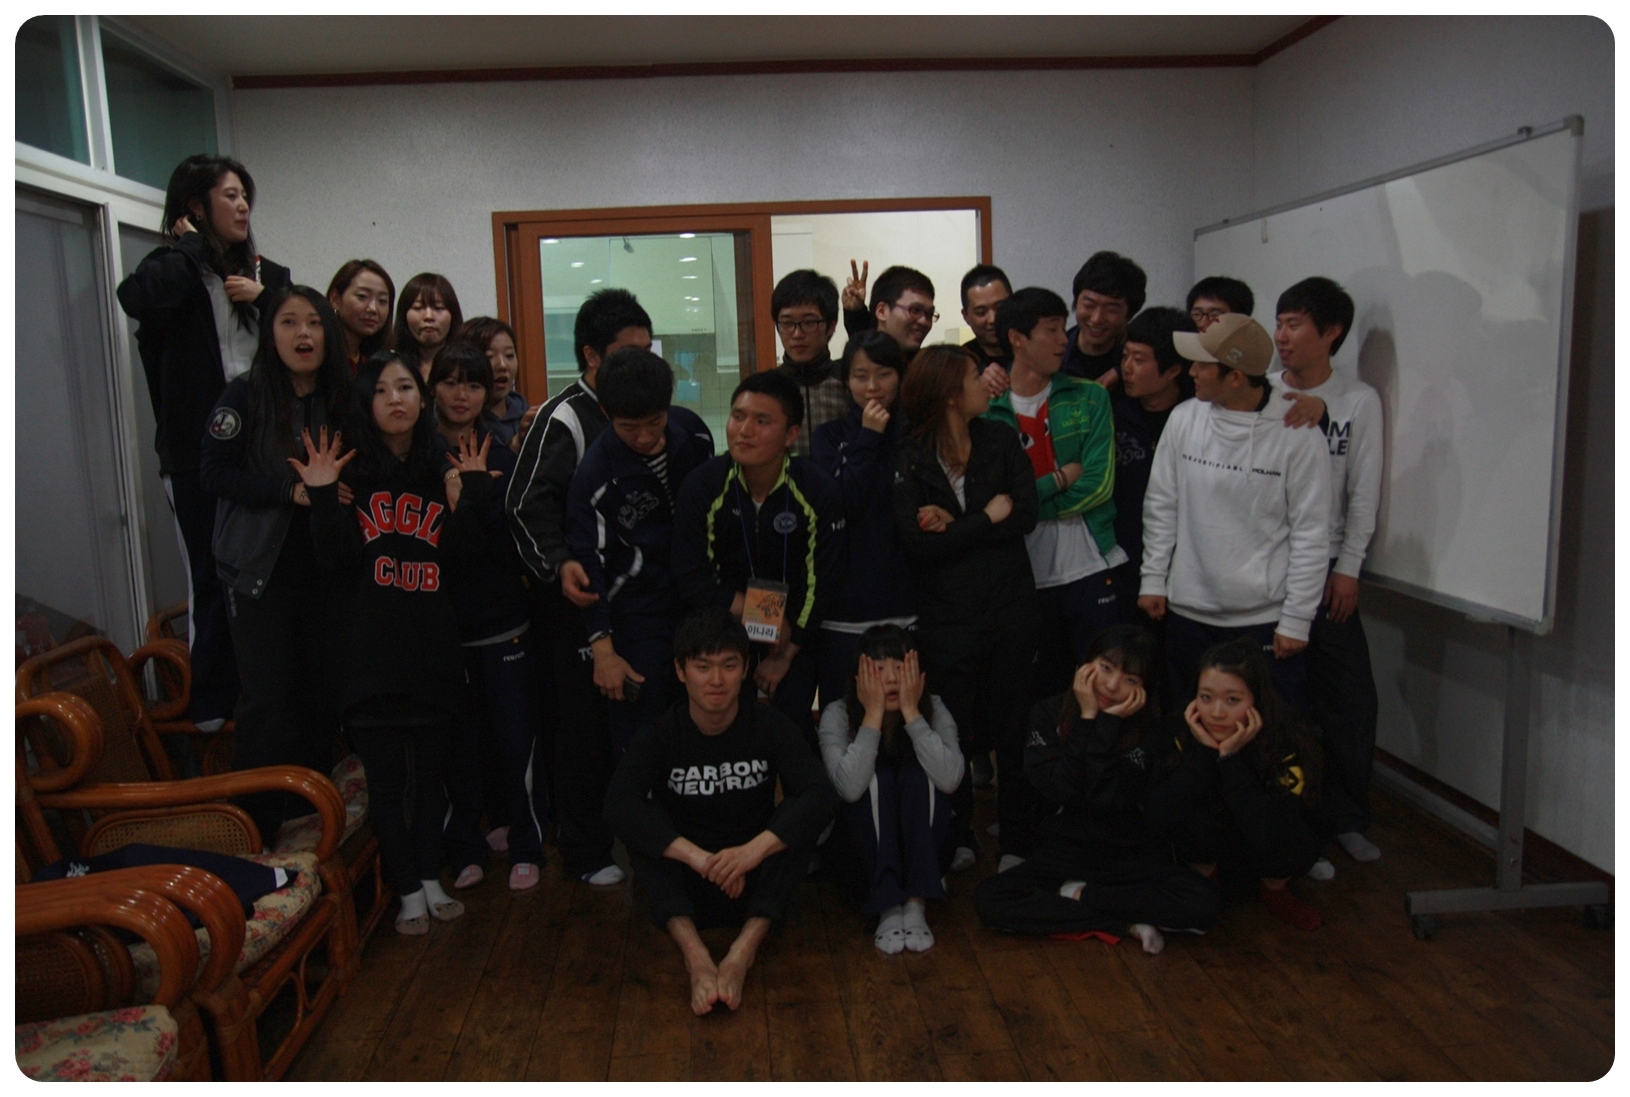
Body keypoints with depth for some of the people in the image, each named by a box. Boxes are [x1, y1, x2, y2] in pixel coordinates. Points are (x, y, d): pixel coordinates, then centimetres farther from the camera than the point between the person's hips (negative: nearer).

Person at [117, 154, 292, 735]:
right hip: (198, 453, -4)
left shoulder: (268, 274, 13)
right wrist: (190, 244, -10)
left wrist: (267, 298, -6)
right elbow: (139, 295, -25)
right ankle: (212, 704, 16)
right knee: (212, 578, 2)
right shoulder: (174, 269, -1)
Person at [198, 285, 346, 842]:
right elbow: (213, 471, -11)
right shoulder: (245, 394, -7)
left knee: (322, 690, 7)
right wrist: (290, 490, -20)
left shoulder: (338, 398, 5)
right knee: (267, 697, -3)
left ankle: (311, 811, 22)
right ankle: (257, 827, 10)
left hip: (321, 564, 4)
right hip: (260, 566, -4)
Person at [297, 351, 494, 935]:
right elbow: (338, 560, -10)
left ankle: (431, 878, 29)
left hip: (432, 647, 3)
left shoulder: (443, 470, 7)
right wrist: (323, 496, -20)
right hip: (370, 651, -3)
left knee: (431, 768, 13)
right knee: (385, 774, 5)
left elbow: (463, 557, 0)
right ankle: (407, 890, 19)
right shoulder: (350, 471, -2)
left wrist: (472, 492, -11)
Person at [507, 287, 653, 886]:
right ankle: (584, 852, 13)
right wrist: (559, 563, -32)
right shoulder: (564, 418, -11)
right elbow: (527, 504, -19)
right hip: (581, 597, -7)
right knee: (586, 721, 0)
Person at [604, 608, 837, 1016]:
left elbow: (821, 795, -22)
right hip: (683, 886, 0)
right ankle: (693, 952, -40)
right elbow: (618, 803, -27)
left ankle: (745, 949, -37)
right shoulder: (660, 737, -8)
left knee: (801, 816, -25)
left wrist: (754, 849, -36)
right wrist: (699, 858, -38)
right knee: (639, 819, -25)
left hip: (754, 882, 0)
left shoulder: (768, 726, -7)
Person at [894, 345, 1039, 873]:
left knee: (1010, 729, 9)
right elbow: (918, 543, -16)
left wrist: (955, 525, -14)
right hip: (946, 616, -2)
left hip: (1009, 608, 2)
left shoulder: (1000, 439, 2)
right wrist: (987, 517, -11)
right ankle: (957, 839, 28)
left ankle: (1016, 840, 24)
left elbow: (1027, 514, -8)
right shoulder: (908, 457, -7)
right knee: (954, 734, 9)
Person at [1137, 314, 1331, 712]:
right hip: (1188, 611, 3)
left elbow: (1311, 533, -7)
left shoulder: (1298, 435, -11)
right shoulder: (1183, 419, -2)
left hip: (1265, 619, -3)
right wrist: (1153, 578, 6)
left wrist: (1296, 620, -7)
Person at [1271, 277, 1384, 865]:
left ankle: (1347, 816, 16)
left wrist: (1348, 569, -5)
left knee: (1350, 695, 0)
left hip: (1325, 568, 0)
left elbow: (1363, 493, 0)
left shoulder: (1359, 401, 0)